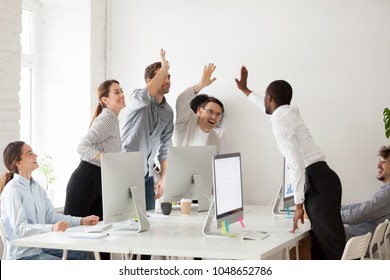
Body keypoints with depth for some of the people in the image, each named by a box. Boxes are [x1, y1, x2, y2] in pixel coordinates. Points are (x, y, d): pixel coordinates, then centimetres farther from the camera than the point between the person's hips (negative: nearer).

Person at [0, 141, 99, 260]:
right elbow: (20, 228, -24)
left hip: (42, 247, 9)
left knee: (87, 255, -4)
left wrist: (81, 221, 0)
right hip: (23, 255, -8)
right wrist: (52, 228, -38)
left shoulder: (37, 187, 14)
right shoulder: (12, 190, -14)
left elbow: (51, 216, 12)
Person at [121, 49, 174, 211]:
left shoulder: (168, 112, 11)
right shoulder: (137, 98, -5)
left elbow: (165, 148, 13)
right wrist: (164, 67, -27)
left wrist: (163, 178, 6)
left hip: (148, 176, 6)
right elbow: (147, 96, -32)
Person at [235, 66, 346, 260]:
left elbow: (296, 162, -19)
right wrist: (244, 90, 59)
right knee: (320, 240, 9)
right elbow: (269, 109, 45)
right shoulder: (289, 112, 19)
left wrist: (298, 204, -18)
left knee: (332, 243, -12)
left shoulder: (280, 121, -9)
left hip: (317, 182, -9)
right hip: (319, 180, 9)